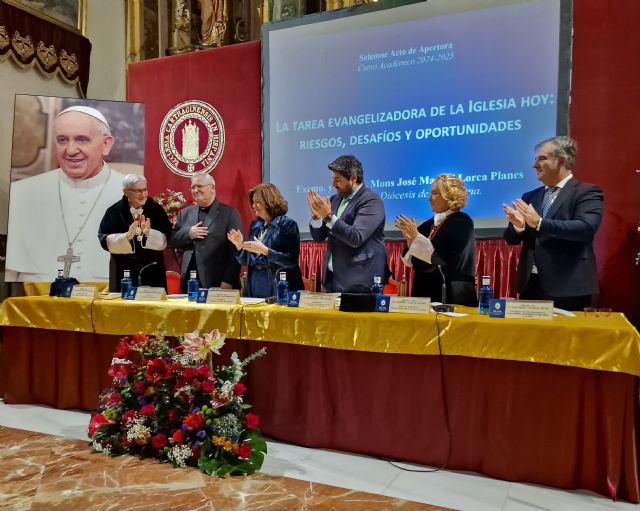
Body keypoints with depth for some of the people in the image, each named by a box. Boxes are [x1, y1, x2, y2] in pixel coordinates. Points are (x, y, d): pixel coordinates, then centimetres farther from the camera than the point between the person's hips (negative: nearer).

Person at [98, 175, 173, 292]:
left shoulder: (157, 210, 1)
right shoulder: (114, 211, 1)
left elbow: (165, 241, -2)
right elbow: (106, 241, -5)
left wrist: (149, 233, -20)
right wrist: (127, 236, -21)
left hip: (152, 271, 0)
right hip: (123, 271, 0)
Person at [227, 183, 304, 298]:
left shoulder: (288, 225, -8)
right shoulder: (255, 225, 10)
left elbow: (291, 261, -17)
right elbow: (244, 261, 13)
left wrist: (265, 250, -23)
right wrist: (239, 246, -5)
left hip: (279, 288, -5)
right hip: (253, 286, 6)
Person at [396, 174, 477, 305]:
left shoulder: (462, 222, -6)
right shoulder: (429, 224, 12)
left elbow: (441, 256, -19)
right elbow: (413, 261, 11)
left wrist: (416, 235, -18)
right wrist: (410, 240, -6)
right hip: (425, 292, 6)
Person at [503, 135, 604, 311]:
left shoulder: (587, 192, -2)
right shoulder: (530, 197, 13)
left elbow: (586, 228, -20)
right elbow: (512, 239, 10)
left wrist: (539, 223, -24)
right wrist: (518, 225, -12)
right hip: (531, 285, 5)